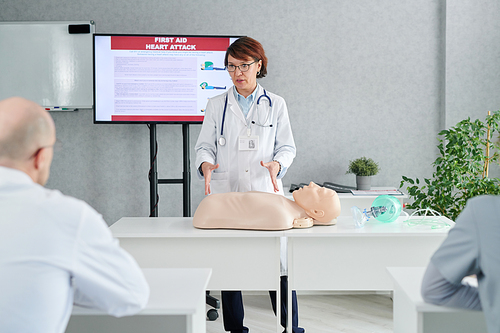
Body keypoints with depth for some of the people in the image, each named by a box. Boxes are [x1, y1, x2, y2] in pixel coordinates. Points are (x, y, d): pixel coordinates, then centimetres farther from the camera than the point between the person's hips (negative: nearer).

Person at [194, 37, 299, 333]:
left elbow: (287, 147, 8)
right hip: (226, 193, 1)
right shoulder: (216, 105, 12)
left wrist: (276, 164, -13)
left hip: (266, 192, -1)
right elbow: (205, 146, 9)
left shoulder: (275, 104, 10)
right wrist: (206, 165, -13)